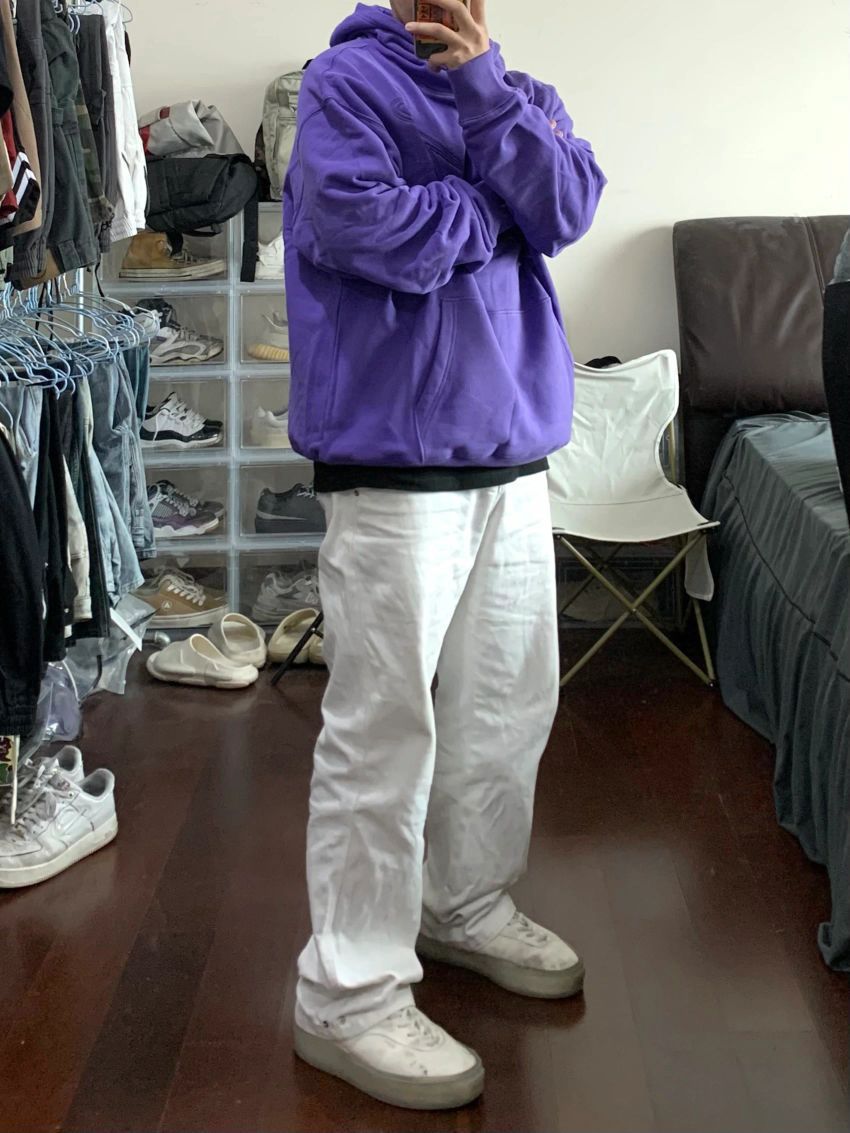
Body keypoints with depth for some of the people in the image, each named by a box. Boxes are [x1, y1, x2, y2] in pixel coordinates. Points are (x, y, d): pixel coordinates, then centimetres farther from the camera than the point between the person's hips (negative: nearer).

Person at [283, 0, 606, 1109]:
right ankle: (350, 995, 5)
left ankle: (471, 903, 36)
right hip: (396, 464, -7)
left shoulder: (522, 95, 15)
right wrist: (495, 218, -5)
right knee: (387, 727, -5)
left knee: (510, 704, 16)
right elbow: (354, 222, -19)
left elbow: (563, 210, -3)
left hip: (514, 454, 7)